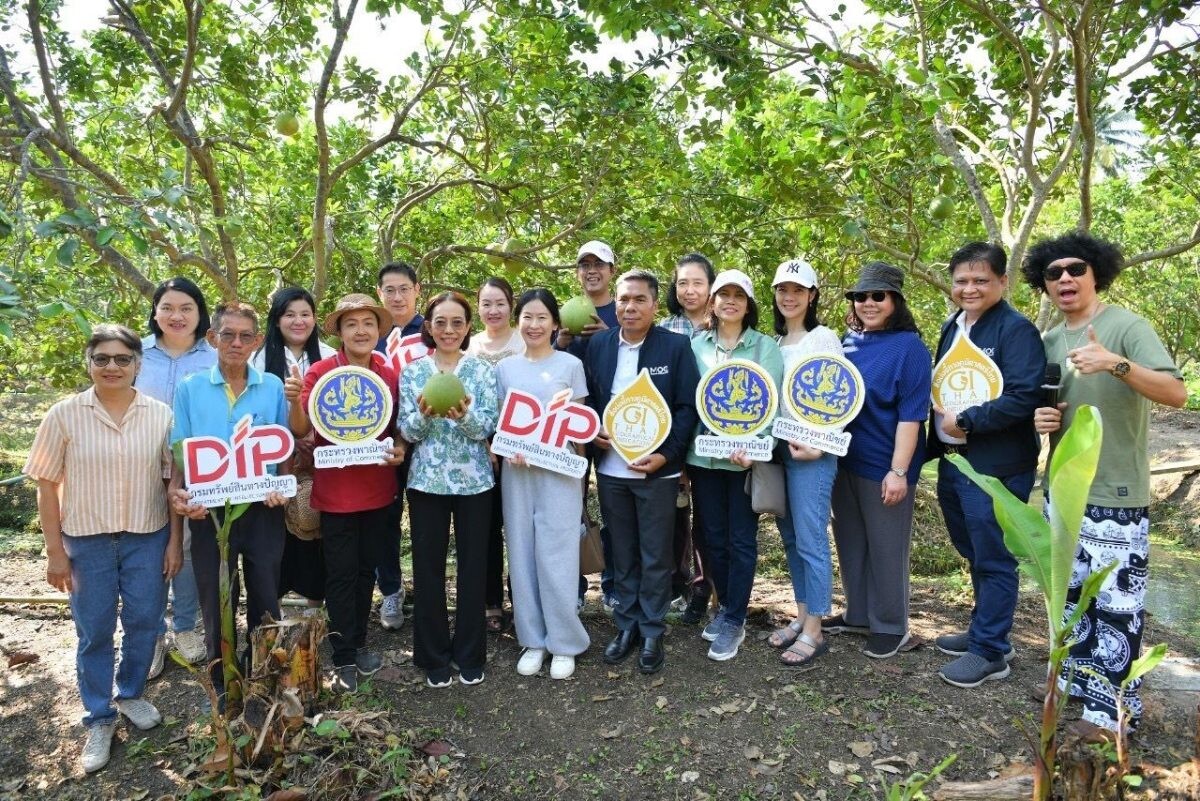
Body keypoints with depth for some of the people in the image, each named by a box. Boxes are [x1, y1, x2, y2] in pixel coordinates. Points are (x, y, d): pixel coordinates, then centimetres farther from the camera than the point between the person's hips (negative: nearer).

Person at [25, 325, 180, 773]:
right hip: (87, 542, -1)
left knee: (144, 624, 12)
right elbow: (47, 486, -2)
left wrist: (175, 542, -1)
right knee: (94, 633, 10)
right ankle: (99, 718, 27)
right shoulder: (64, 415, -7)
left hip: (148, 539, 1)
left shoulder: (161, 415, -4)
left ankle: (130, 694, 36)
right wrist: (55, 551, -3)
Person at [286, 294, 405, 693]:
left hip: (378, 489, 4)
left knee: (366, 570, 16)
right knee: (341, 575, 5)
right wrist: (295, 400, -32)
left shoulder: (389, 375, 1)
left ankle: (359, 644, 32)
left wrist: (400, 449, -8)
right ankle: (343, 659, 17)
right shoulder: (321, 371, -11)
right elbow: (301, 429, -13)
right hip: (336, 491, -4)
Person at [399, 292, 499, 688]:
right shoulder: (412, 372, 2)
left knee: (473, 568, 7)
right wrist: (425, 414, -24)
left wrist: (465, 415, -28)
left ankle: (470, 654, 24)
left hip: (474, 481, 0)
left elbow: (488, 427, -8)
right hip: (427, 482, 1)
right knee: (428, 569, 7)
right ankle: (434, 656, 24)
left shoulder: (483, 370, 0)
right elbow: (408, 431, -3)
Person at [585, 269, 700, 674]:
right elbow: (587, 399, 11)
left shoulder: (676, 346, -6)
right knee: (622, 554, 15)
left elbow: (688, 406, -6)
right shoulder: (598, 344, 4)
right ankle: (626, 625, 29)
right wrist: (593, 433, -7)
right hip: (610, 469, 3)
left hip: (657, 469, -3)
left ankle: (653, 632, 23)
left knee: (655, 556, 8)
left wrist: (665, 455, -15)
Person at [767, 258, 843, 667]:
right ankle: (801, 616, 25)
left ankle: (814, 632, 5)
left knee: (811, 540, -5)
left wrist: (818, 446, -17)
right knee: (790, 538, 13)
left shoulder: (824, 338, -5)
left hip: (812, 451, -7)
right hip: (777, 449, 7)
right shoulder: (774, 341, 14)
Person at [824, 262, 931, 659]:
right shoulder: (849, 341, 9)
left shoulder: (909, 347, -11)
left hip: (883, 466, -7)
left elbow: (911, 415, -15)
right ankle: (858, 614, 32)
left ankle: (890, 625, 22)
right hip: (845, 461, 7)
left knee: (886, 548, 5)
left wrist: (898, 471, -19)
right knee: (850, 542, 16)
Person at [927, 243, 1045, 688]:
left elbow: (1022, 397, -22)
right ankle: (984, 629, 35)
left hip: (996, 467, -8)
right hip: (952, 460, 8)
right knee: (974, 554, 19)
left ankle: (989, 652, 15)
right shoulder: (952, 327, 12)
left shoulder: (1016, 329, -12)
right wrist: (938, 443, 8)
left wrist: (965, 422, -16)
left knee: (992, 560, 3)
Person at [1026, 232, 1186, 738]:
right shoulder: (1048, 341, 10)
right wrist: (1039, 419, -2)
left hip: (1115, 494, -7)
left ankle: (1112, 709, 10)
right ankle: (1077, 679, 32)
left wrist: (1117, 365, -35)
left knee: (1116, 605, -2)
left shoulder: (1127, 326, -10)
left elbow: (1177, 394, -20)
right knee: (1071, 594, 17)